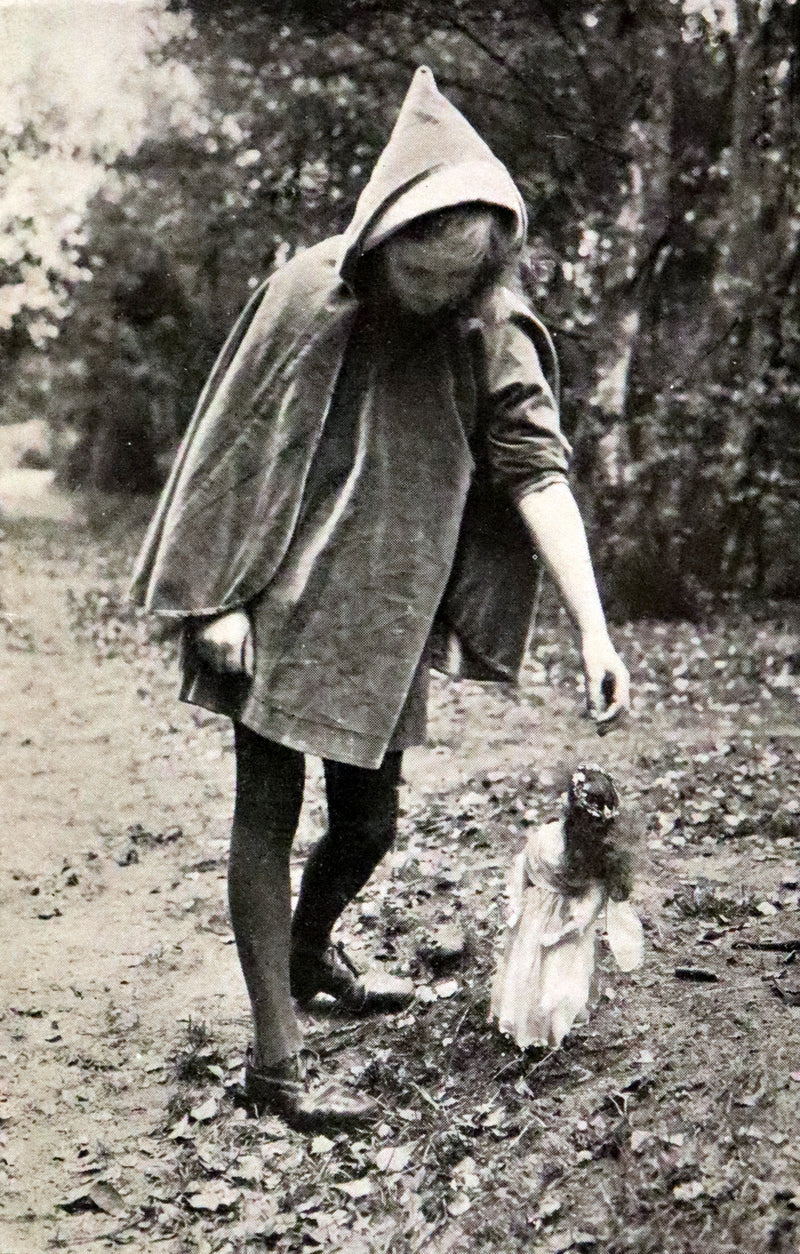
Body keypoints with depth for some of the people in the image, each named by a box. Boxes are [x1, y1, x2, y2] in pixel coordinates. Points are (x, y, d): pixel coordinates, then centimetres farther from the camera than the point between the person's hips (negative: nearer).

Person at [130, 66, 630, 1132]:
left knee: (367, 824, 11)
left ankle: (307, 957, 42)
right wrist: (221, 598, -10)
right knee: (267, 815, -1)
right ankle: (275, 1058, 6)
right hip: (282, 611, -3)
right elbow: (235, 445, -7)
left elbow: (539, 471, -13)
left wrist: (594, 629, -23)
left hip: (386, 626, 3)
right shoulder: (311, 293, -12)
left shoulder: (495, 336, -6)